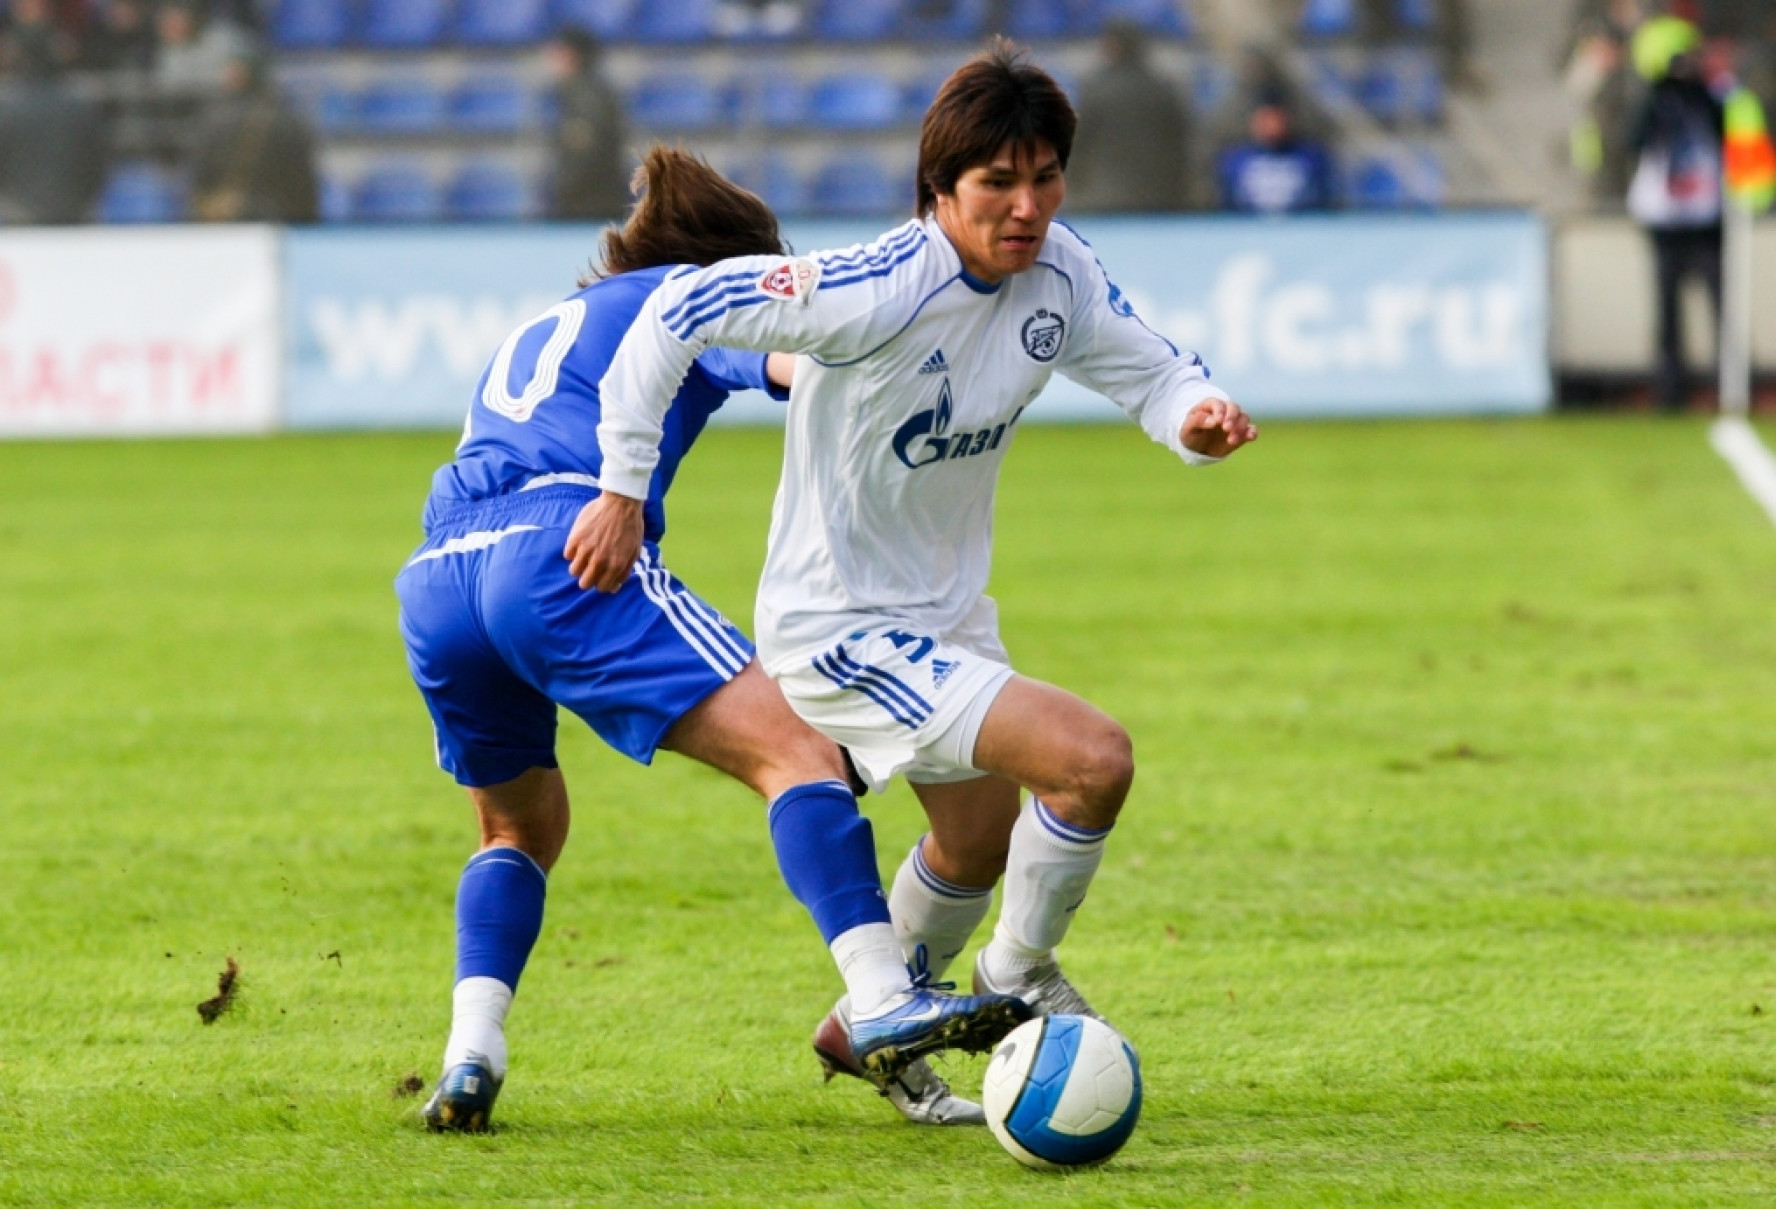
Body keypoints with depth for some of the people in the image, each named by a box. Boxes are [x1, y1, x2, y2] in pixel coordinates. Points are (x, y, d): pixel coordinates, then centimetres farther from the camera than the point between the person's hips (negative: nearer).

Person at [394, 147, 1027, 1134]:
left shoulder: (540, 330, 39)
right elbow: (781, 356, -2)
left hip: (434, 580, 7)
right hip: (558, 552, -7)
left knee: (523, 827, 28)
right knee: (792, 746, -11)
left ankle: (470, 1061, 8)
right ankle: (882, 1002, -29)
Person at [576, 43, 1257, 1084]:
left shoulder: (1059, 274, -8)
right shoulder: (883, 292, -30)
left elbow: (1150, 371, 4)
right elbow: (680, 312, -28)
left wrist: (1199, 417, -20)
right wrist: (625, 494, -26)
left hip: (947, 610, 9)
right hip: (843, 632, -9)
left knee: (982, 836, 29)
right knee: (1093, 759, -23)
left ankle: (866, 1029, 55)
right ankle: (1020, 975, 2)